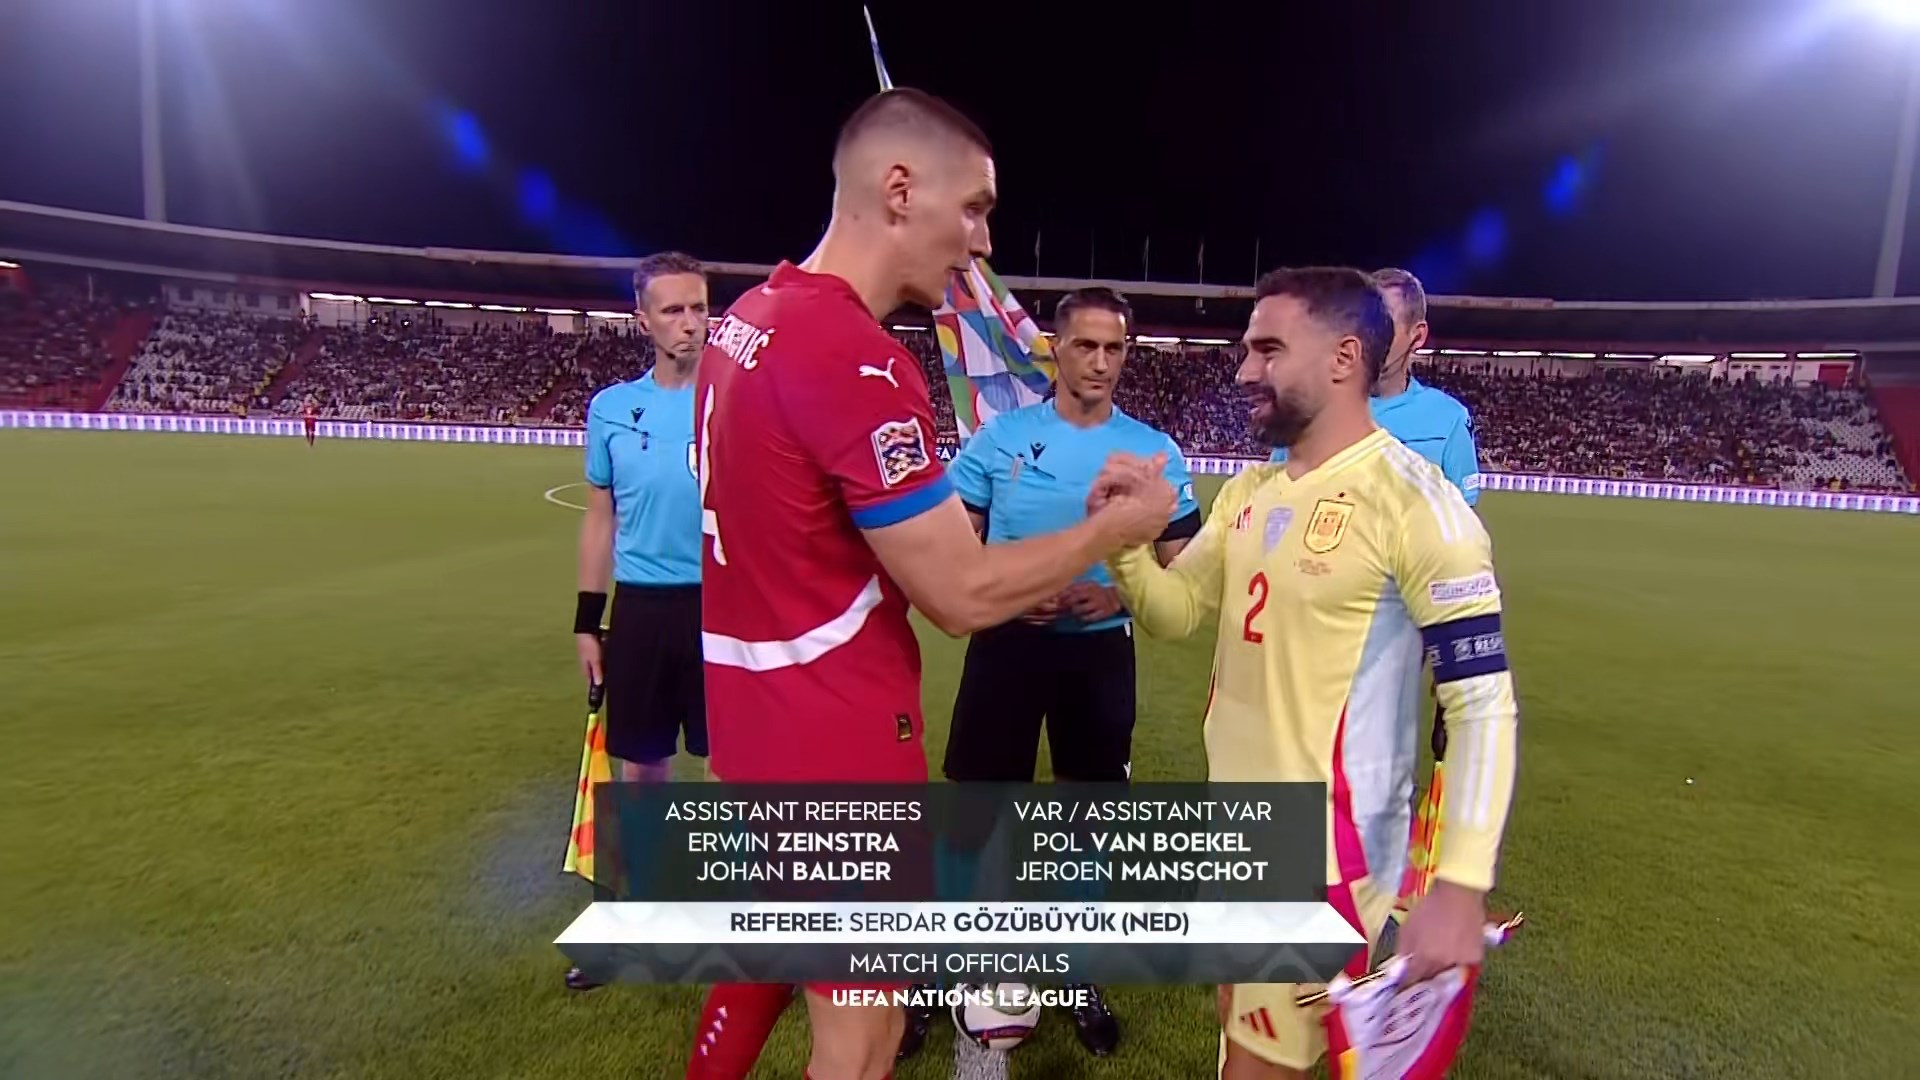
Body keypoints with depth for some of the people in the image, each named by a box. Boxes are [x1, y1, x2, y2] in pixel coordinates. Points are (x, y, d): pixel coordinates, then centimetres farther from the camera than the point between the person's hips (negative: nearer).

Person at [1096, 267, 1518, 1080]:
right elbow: (1173, 614, 8)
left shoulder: (1413, 500, -18)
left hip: (1327, 844, -7)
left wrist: (1461, 886, -23)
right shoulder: (1248, 491, 6)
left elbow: (1484, 701, -18)